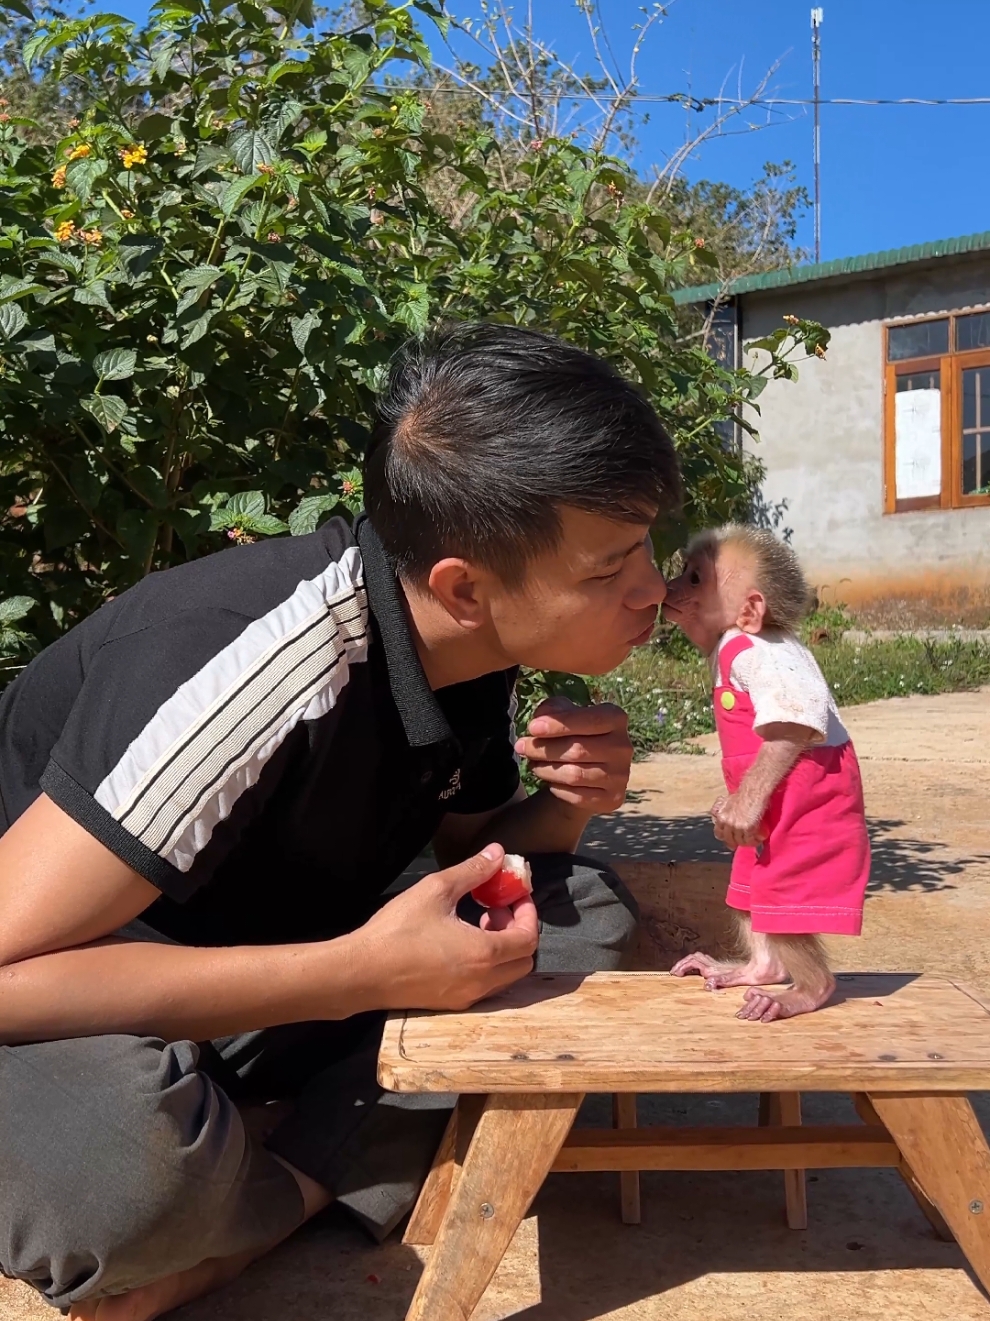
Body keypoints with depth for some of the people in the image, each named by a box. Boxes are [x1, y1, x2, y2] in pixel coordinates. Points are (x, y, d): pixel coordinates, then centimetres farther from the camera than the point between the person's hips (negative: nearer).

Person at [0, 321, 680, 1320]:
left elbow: (468, 859, 8)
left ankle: (252, 1212, -12)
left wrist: (566, 807, -15)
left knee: (588, 916, -9)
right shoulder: (258, 665, -33)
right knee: (129, 1170, -41)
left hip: (248, 994, 7)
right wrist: (364, 972, -32)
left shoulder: (469, 644, -8)